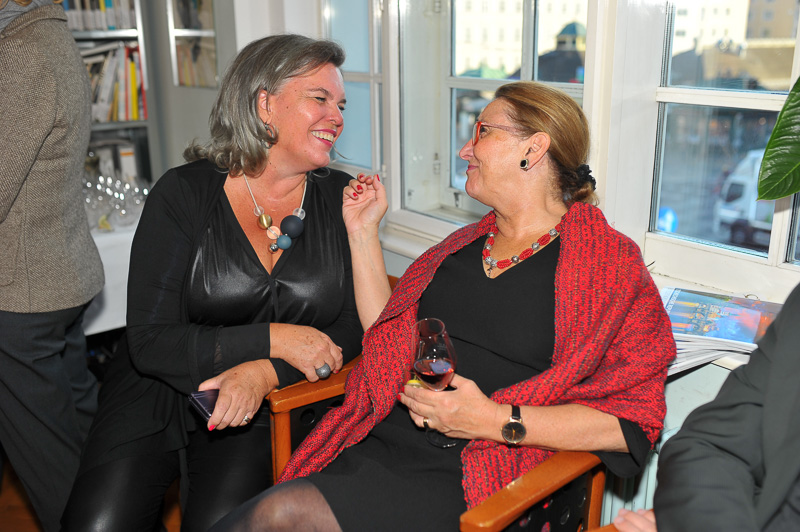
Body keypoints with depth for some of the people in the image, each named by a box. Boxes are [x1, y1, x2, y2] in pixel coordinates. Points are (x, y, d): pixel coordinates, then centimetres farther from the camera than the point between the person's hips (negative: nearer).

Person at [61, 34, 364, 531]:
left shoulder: (341, 199, -3)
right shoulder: (183, 193, -9)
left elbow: (355, 327, -5)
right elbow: (150, 341, -12)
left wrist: (265, 372, -21)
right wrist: (271, 339, -21)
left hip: (265, 403, 1)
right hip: (158, 393, 0)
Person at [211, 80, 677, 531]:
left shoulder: (611, 262, -2)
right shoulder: (463, 245, 17)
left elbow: (631, 421, -9)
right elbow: (388, 339, 17)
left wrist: (499, 422, -18)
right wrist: (364, 233, 15)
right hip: (381, 444, 5)